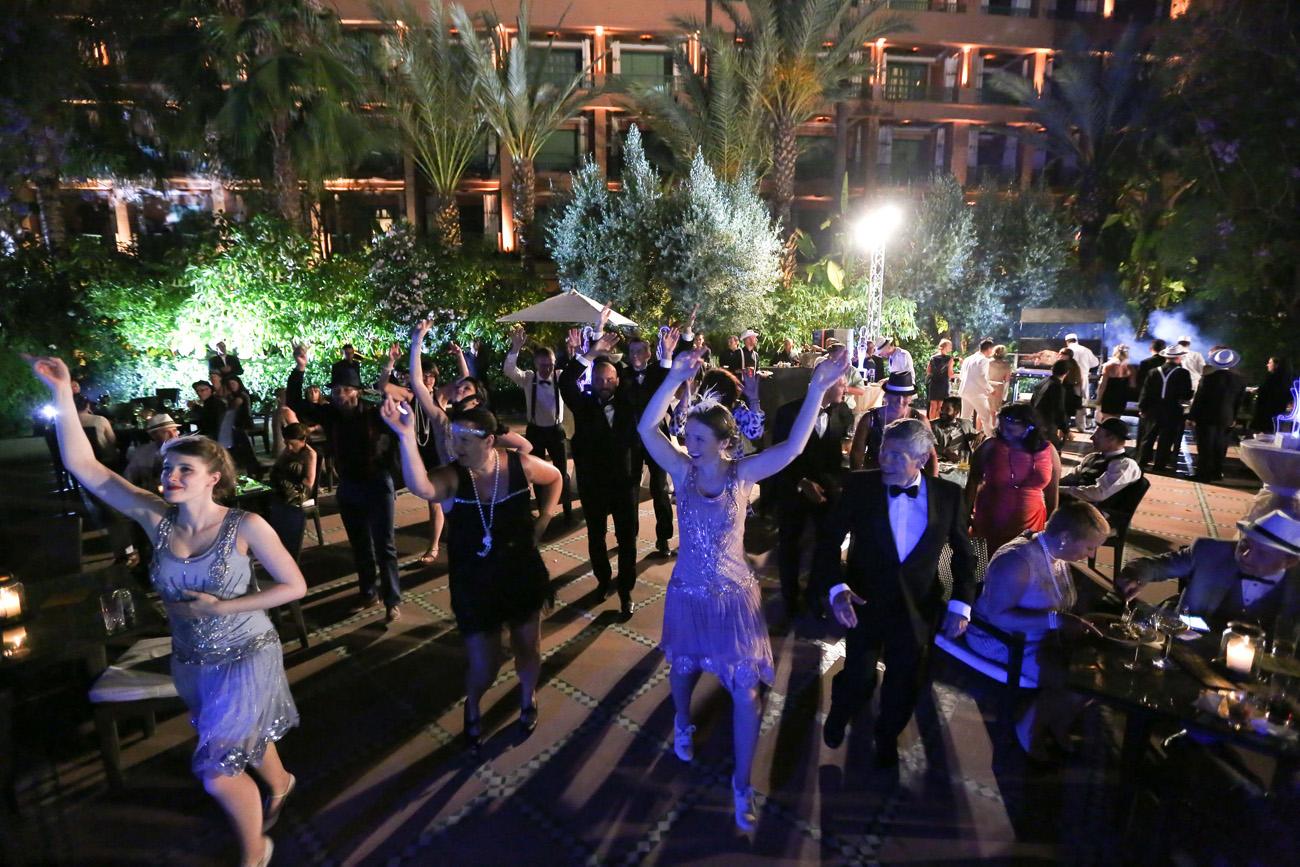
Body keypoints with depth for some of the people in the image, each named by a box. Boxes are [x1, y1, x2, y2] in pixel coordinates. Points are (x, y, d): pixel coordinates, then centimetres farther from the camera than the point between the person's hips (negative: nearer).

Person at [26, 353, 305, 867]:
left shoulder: (245, 526, -19)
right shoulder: (157, 518, -8)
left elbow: (294, 586, -16)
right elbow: (84, 467, -11)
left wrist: (221, 606, -19)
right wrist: (62, 395, -19)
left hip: (245, 657, -5)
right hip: (191, 661, 5)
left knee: (217, 774, -2)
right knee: (245, 739, 24)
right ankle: (280, 785, 56)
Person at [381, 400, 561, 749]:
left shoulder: (520, 465, -14)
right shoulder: (452, 476, -19)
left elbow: (554, 478, 8)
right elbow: (421, 487, -43)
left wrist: (543, 520, 0)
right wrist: (406, 435, -52)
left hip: (522, 575, 2)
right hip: (473, 584, -1)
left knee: (528, 648, 18)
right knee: (484, 665, 5)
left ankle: (528, 697, 52)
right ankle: (472, 709, 42)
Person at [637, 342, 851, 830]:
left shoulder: (741, 474, -13)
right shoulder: (682, 471, -11)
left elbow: (793, 446, -26)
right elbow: (646, 428, -25)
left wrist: (817, 390, -37)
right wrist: (675, 379, -37)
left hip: (733, 597, -1)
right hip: (687, 594, 2)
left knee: (746, 693, 3)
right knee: (684, 669, 24)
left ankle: (741, 785, 25)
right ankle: (682, 724, 59)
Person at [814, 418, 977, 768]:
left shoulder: (948, 494, -8)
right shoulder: (860, 486, -13)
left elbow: (963, 552, 4)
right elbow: (829, 539, -13)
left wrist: (962, 604, -6)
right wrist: (835, 587, -28)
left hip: (917, 609, 2)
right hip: (864, 603, -1)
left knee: (903, 685, 18)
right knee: (858, 679, 5)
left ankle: (887, 736, 50)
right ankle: (839, 714, 42)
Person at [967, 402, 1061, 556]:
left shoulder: (1048, 452, -3)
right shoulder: (991, 447, -9)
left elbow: (1052, 491, 7)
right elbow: (974, 480, -2)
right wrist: (966, 513, -3)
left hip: (1029, 525, 1)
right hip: (990, 522, -1)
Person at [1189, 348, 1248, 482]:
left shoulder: (1208, 378, -18)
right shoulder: (1240, 379, -3)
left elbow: (1199, 399, -13)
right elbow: (1239, 400, 6)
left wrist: (1192, 416, -6)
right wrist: (1234, 417, 17)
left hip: (1206, 417, -4)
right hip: (1226, 418, 4)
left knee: (1205, 447, 2)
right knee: (1219, 446, 16)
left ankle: (1204, 474, 5)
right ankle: (1216, 473, 25)